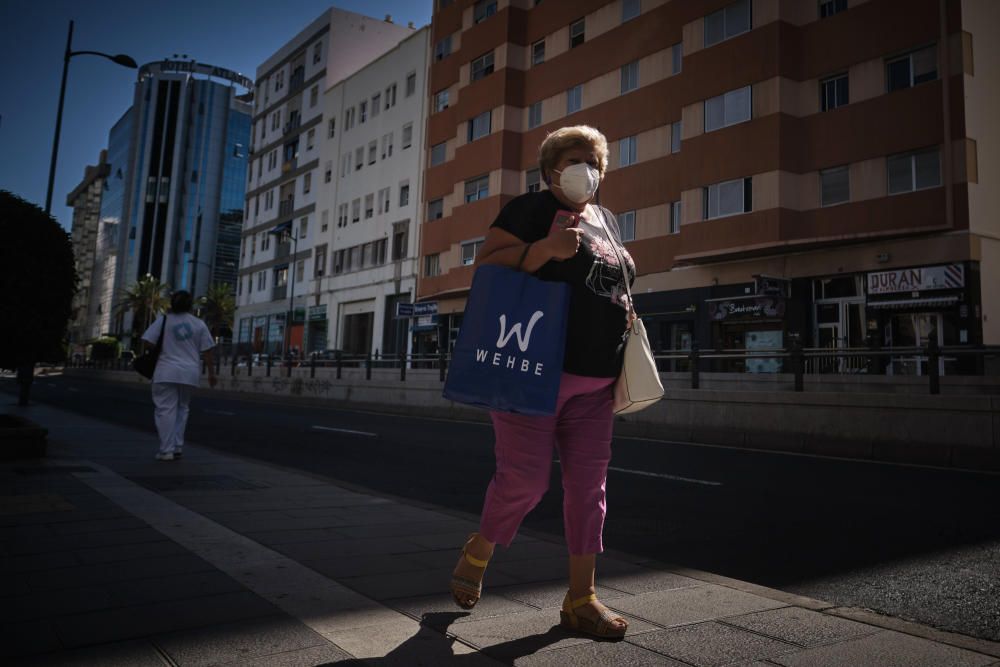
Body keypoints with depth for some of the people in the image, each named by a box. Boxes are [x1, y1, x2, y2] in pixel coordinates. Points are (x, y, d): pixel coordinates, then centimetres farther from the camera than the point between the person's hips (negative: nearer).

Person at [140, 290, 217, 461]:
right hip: (189, 373, 2)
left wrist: (162, 350, 15)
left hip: (167, 372, -2)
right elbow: (207, 352, 3)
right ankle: (178, 447, 15)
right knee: (182, 409, 17)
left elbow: (148, 342, -4)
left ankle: (167, 450, -3)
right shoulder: (199, 324, 5)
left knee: (166, 410, 0)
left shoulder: (163, 320, 1)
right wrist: (211, 372, 8)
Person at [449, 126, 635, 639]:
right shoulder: (531, 208, -2)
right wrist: (545, 248, -24)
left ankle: (580, 599, 15)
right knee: (525, 479, -7)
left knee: (588, 485, 5)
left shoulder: (605, 220, 20)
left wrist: (623, 311, 13)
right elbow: (485, 269, -11)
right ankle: (478, 553, 23)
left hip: (594, 380, 7)